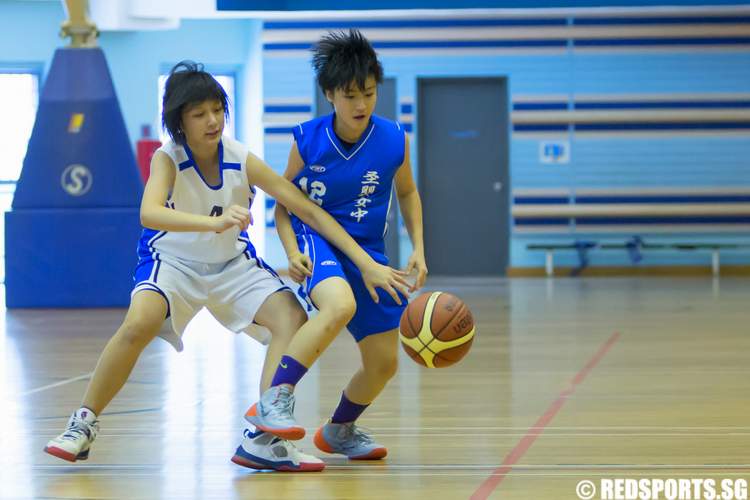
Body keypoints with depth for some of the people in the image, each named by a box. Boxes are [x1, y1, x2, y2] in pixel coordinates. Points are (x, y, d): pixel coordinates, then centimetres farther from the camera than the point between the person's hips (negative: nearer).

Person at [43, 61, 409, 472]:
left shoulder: (242, 161, -18)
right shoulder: (167, 160, -23)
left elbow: (309, 211, -15)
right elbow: (149, 213, -44)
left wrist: (367, 264, -21)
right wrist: (215, 223, -61)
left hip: (232, 262, 4)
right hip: (173, 260, -3)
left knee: (293, 319, -17)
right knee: (139, 324, -31)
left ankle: (263, 439, -12)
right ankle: (84, 424, -12)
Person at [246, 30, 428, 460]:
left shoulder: (394, 140, -10)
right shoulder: (308, 139, -14)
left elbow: (407, 193, 9)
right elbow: (284, 202, -2)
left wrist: (418, 250, -1)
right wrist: (292, 253, -18)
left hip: (367, 250, 4)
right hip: (316, 237, -4)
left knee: (385, 362, 8)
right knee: (341, 305, -38)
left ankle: (339, 431, 36)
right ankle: (274, 401, -33)